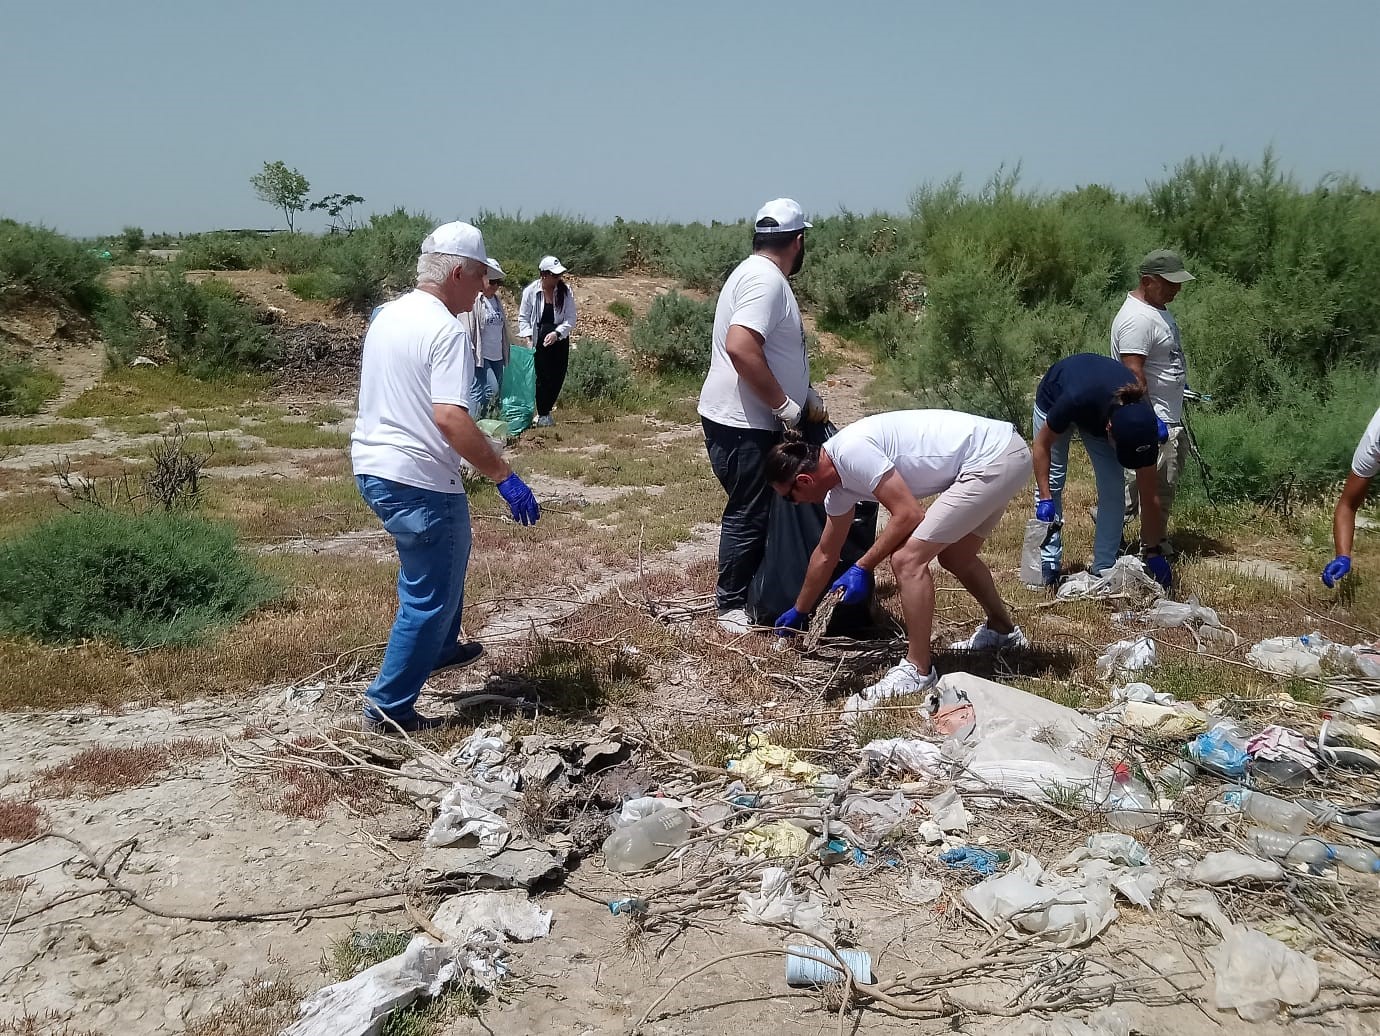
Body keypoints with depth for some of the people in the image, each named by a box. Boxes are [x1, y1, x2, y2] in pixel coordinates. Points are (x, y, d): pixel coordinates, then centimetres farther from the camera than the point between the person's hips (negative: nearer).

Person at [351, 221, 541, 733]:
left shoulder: (387, 315, 9)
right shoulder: (447, 331, -19)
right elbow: (450, 418, -28)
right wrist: (504, 476, -24)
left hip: (371, 466, 10)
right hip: (419, 482, -10)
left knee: (442, 560, 31)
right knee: (430, 596, 3)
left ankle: (440, 647, 46)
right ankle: (389, 707, 11)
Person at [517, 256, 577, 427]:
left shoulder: (565, 291, -3)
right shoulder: (531, 291, -6)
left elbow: (570, 319, -3)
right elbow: (523, 317, 3)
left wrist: (557, 333, -18)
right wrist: (527, 336, -9)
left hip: (559, 340, 2)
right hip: (539, 340, -2)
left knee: (558, 377, 4)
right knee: (542, 377, -3)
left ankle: (546, 410, 24)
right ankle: (542, 414, 12)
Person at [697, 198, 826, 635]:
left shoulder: (758, 273, 15)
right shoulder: (766, 279, -18)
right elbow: (740, 348, -31)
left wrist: (806, 397, 14)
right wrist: (785, 406, -24)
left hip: (750, 421, 10)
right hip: (743, 425, -10)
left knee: (756, 511, 17)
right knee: (748, 515, -1)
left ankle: (750, 592, 28)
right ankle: (732, 606, 11)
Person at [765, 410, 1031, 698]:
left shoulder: (850, 450, -19)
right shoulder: (838, 484, 11)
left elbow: (908, 514, -20)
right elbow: (825, 554, 24)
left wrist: (862, 568, -11)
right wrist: (798, 612, 34)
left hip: (996, 456, -10)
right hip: (999, 456, 10)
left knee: (907, 559, -13)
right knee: (955, 557, 28)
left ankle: (918, 671, -5)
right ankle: (1002, 630, 49)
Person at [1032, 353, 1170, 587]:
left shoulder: (1143, 426, -34)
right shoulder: (1076, 401, -46)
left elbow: (1150, 497, -22)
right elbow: (1041, 445, -25)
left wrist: (1153, 553, -17)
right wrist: (1045, 499, -29)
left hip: (1098, 412, 2)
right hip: (1054, 398, -2)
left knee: (1113, 488, -10)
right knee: (1051, 482, -7)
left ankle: (1104, 569, -3)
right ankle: (1049, 564, 2)